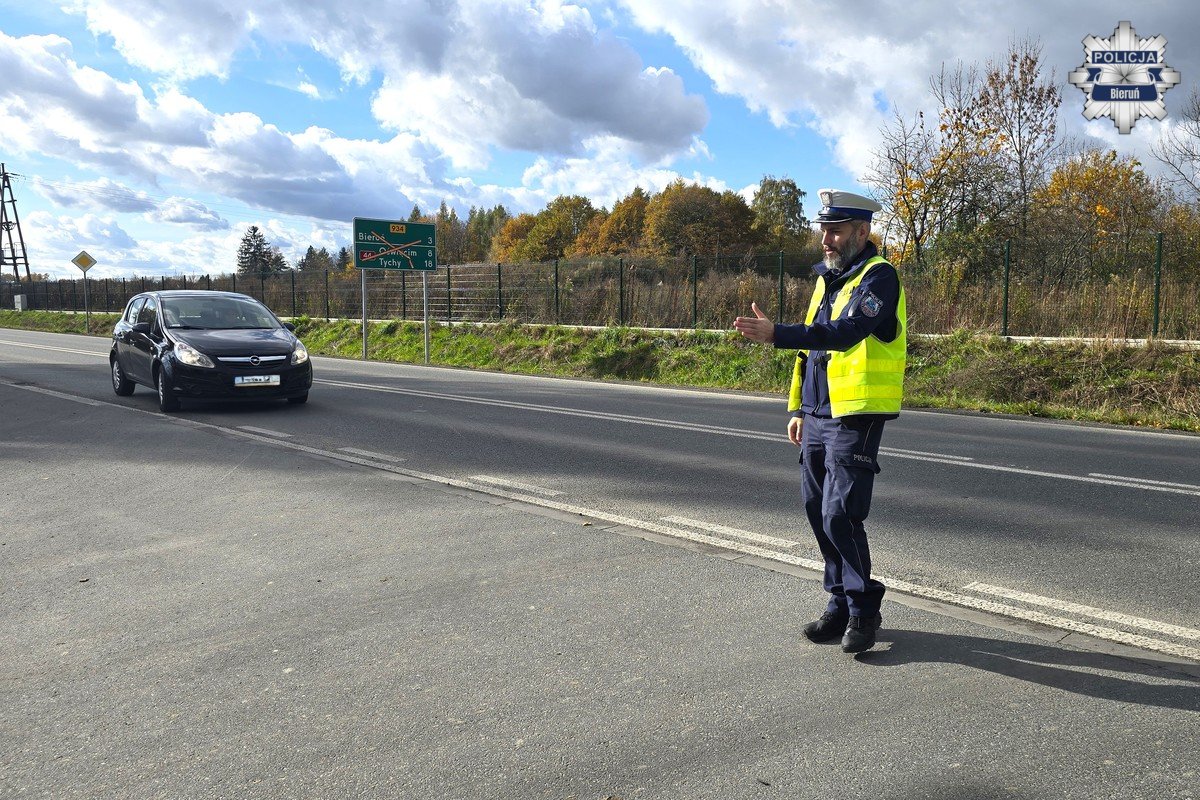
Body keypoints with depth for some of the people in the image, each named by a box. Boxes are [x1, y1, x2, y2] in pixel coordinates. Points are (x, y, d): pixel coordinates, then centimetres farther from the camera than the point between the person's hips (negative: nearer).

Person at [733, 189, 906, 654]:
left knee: (840, 517, -10)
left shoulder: (878, 277, -11)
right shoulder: (826, 278, 15)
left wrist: (775, 334, -38)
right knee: (818, 513, 11)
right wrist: (798, 408, 19)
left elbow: (846, 332, -29)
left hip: (855, 420, -8)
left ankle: (863, 610, 8)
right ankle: (841, 602, 24)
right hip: (817, 417, 8)